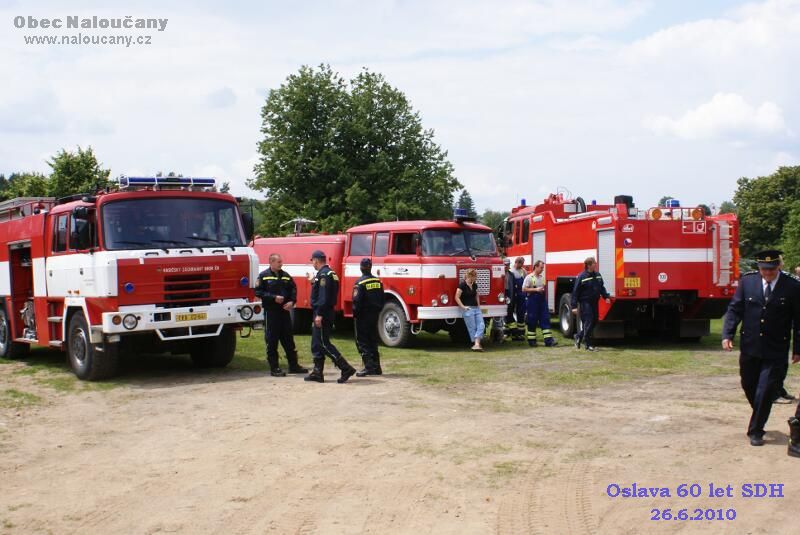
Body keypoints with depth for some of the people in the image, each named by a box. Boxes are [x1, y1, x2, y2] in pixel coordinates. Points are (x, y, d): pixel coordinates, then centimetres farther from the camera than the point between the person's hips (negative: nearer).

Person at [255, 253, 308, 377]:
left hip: (284, 311, 5)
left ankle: (293, 365, 17)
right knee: (272, 341, 1)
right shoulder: (264, 276, -4)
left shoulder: (285, 275, 11)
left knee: (288, 339, 10)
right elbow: (258, 292, -9)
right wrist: (274, 298, -17)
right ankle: (274, 368, 6)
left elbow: (293, 289, 15)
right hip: (270, 312, -5)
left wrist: (291, 301, -2)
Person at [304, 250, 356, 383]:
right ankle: (317, 372, 16)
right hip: (326, 314, 11)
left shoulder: (323, 274, -16)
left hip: (322, 315, -11)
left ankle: (346, 369, -11)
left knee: (323, 343, -9)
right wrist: (314, 283, 18)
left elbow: (324, 296, -24)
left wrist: (319, 315, -25)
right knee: (317, 344, 13)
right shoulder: (330, 273, 17)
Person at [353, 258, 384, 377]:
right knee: (373, 341, 15)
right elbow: (382, 299, 11)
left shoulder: (360, 283, -14)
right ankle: (376, 367, 16)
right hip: (375, 316, 7)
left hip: (363, 316, -7)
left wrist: (355, 313, -5)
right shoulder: (378, 281, 6)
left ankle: (369, 366, -10)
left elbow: (357, 301, -17)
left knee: (362, 341, -2)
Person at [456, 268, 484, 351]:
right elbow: (457, 297, -11)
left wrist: (478, 305, 17)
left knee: (481, 326, -7)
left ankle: (477, 344, -13)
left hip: (476, 308, 7)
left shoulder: (474, 285, 12)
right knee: (472, 328, -3)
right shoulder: (462, 284, -9)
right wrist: (463, 307, -13)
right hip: (468, 309, -7)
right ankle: (476, 344, 4)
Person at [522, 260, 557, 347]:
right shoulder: (529, 277, -7)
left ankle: (548, 340, -6)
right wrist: (536, 289, -17)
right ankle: (531, 340, 9)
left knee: (545, 319, -2)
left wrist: (544, 289, 8)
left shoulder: (542, 277, 13)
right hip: (532, 300, -6)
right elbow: (524, 289, -13)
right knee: (532, 321, 0)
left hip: (542, 300, 6)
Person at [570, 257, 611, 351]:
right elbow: (575, 292, -11)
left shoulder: (598, 275, 8)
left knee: (594, 322, 11)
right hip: (585, 303, -7)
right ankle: (588, 344, 3)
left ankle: (579, 336, 30)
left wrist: (606, 297, 5)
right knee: (588, 323, -6)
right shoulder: (581, 277, -12)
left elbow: (602, 287, 20)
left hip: (594, 303, 7)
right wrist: (574, 306, -14)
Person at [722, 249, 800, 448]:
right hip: (749, 348, 3)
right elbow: (734, 309, 2)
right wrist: (727, 334, -9)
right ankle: (759, 419, 42)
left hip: (775, 351, -3)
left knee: (765, 392, -5)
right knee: (748, 386, 16)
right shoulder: (747, 281, -1)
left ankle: (755, 431, 9)